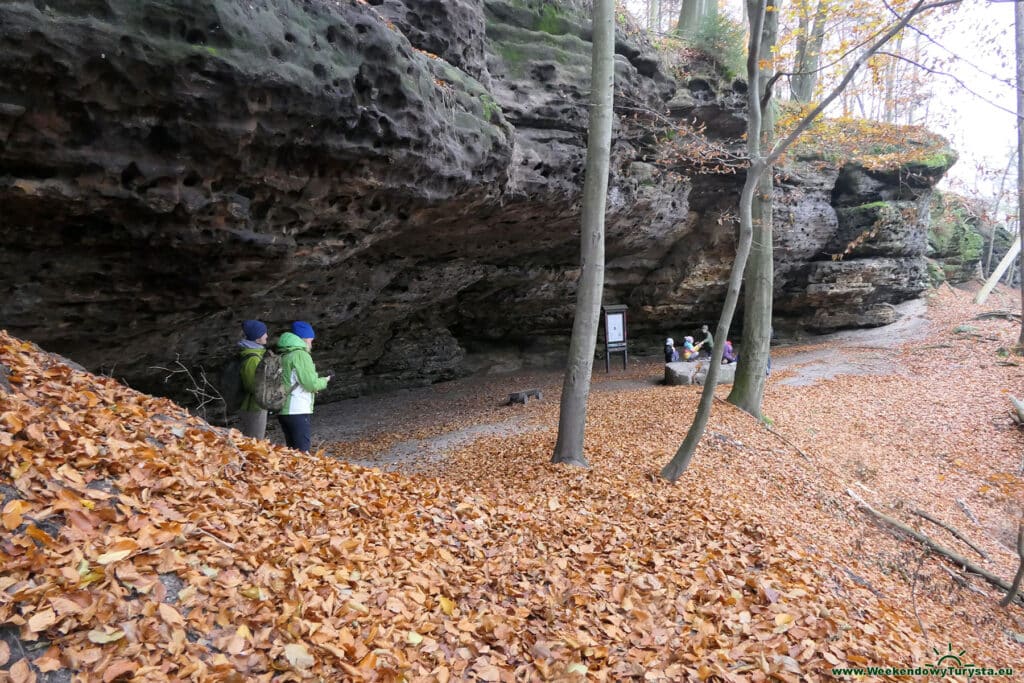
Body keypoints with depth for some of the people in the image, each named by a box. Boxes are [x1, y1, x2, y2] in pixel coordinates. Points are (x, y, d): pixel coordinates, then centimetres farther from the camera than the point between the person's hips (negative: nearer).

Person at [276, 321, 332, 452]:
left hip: (283, 411, 9)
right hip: (298, 412, -9)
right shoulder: (301, 355, -11)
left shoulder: (283, 356, 14)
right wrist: (324, 381, 4)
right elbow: (311, 384, -16)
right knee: (302, 452, -7)